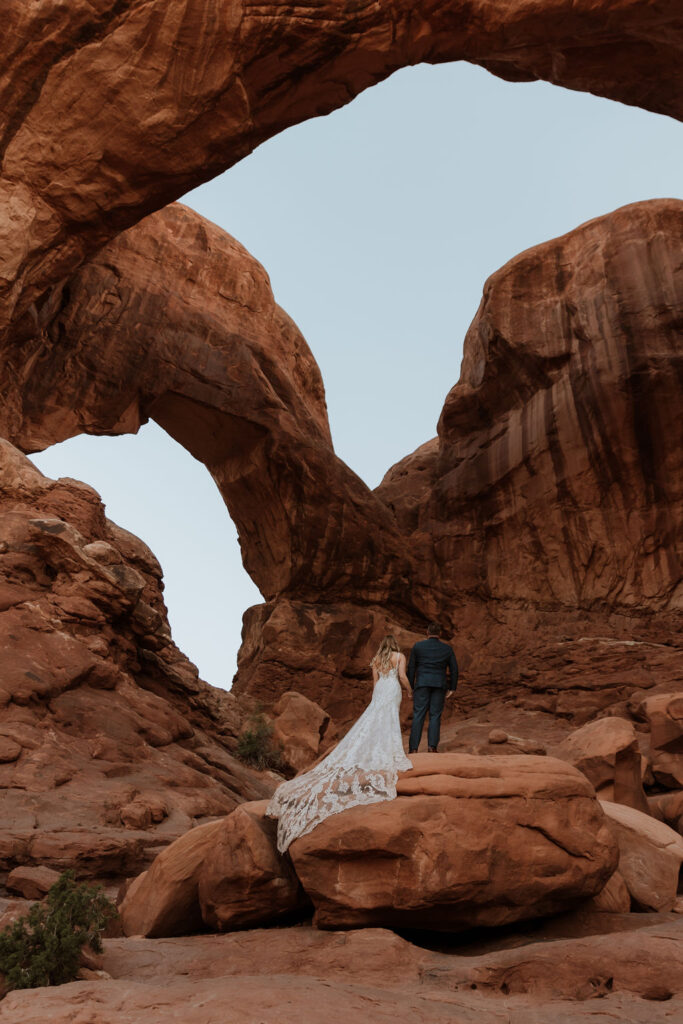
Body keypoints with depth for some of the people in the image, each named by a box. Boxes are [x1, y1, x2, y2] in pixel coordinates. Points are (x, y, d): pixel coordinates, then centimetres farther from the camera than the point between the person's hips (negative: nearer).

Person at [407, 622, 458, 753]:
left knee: (418, 715, -1)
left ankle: (413, 748, -6)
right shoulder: (447, 648, 8)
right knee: (435, 716, 5)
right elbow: (454, 669, 6)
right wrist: (452, 688, 11)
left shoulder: (418, 646, 4)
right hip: (440, 685, 1)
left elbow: (411, 667, 2)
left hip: (422, 683, -1)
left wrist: (410, 686, 6)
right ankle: (432, 746, -5)